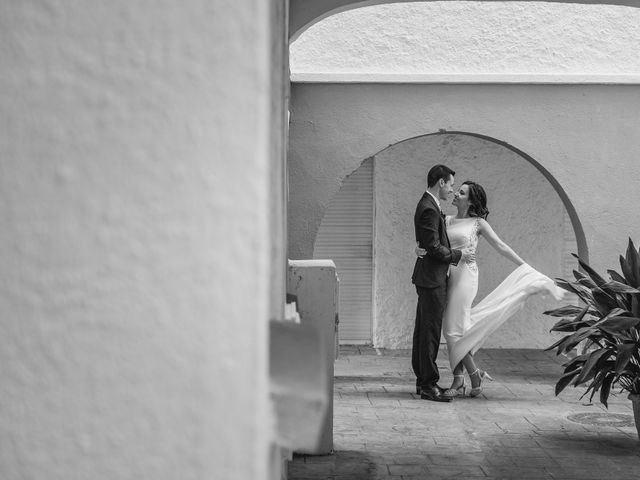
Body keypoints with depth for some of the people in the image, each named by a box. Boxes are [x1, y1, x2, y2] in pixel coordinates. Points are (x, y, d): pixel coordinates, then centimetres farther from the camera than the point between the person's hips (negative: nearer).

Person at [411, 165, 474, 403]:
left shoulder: (428, 206, 15)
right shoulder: (429, 209, -18)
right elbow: (434, 248, -21)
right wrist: (458, 255, -10)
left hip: (430, 278, 11)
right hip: (432, 278, -11)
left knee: (424, 330, 14)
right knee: (430, 331, -7)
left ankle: (423, 380, 22)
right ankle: (429, 385, -3)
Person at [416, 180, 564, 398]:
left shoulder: (478, 223, 1)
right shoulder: (447, 220, 13)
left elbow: (501, 246, 1)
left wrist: (526, 266, -2)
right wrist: (420, 249, -14)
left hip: (465, 274, -5)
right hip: (447, 275, 5)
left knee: (455, 328, -9)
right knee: (451, 329, 4)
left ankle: (474, 374, 7)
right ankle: (458, 381, 8)